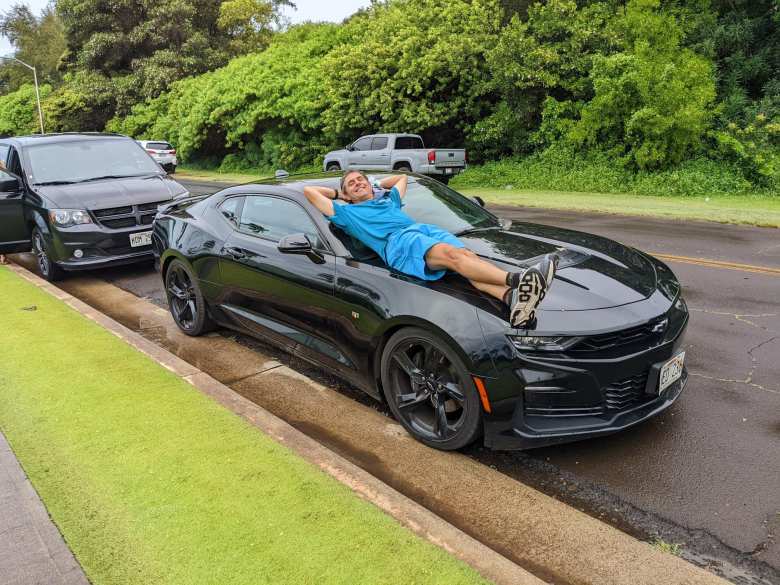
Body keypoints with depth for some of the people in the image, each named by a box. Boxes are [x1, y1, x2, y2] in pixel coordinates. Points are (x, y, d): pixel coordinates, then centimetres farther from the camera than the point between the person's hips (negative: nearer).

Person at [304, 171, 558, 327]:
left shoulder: (388, 199, 42)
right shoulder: (348, 212, 28)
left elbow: (403, 176, 60)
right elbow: (309, 190, 31)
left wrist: (378, 184, 53)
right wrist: (338, 193, 42)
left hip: (427, 229, 6)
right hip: (397, 242, -6)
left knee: (467, 256, -26)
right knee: (452, 254, -34)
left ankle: (511, 297, -49)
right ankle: (514, 279, -54)